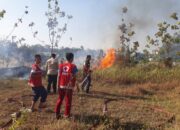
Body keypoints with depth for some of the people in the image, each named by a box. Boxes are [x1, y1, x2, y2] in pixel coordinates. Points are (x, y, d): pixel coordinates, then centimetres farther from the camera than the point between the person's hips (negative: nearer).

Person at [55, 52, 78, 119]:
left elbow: (59, 76, 1)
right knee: (68, 100, 8)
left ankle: (57, 113, 17)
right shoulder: (73, 66, -8)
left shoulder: (61, 65, 2)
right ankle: (66, 114, 14)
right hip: (69, 86, -3)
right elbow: (74, 78, -9)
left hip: (61, 85, 3)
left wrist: (58, 85, 7)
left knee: (60, 99, 15)